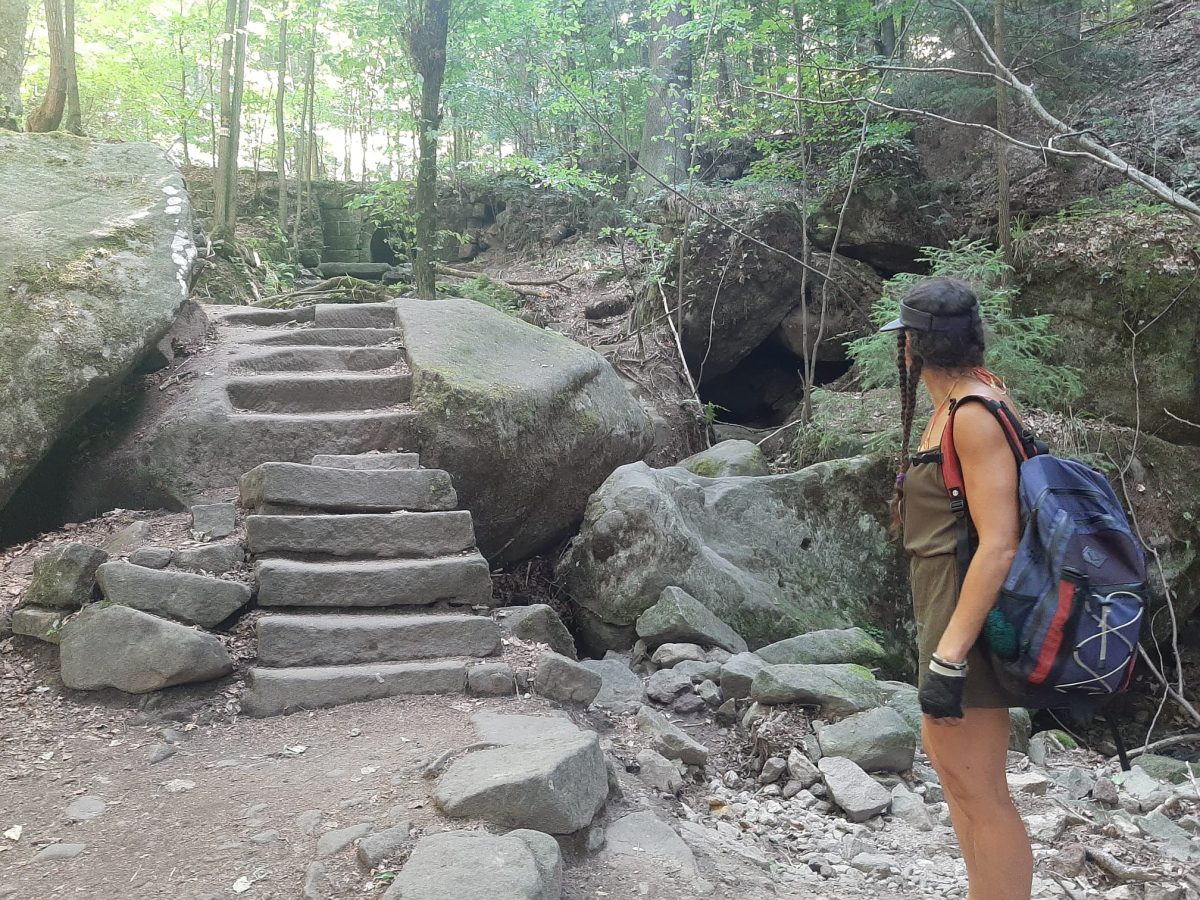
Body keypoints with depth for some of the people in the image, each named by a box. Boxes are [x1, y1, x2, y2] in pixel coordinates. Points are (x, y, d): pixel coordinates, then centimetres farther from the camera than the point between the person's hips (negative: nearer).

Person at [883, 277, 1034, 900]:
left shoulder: (975, 413, -19)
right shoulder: (954, 404, 11)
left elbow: (999, 545, -25)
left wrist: (948, 658, -26)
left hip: (969, 616, -11)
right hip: (945, 607, 11)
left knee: (977, 790, -3)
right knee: (945, 754, 21)